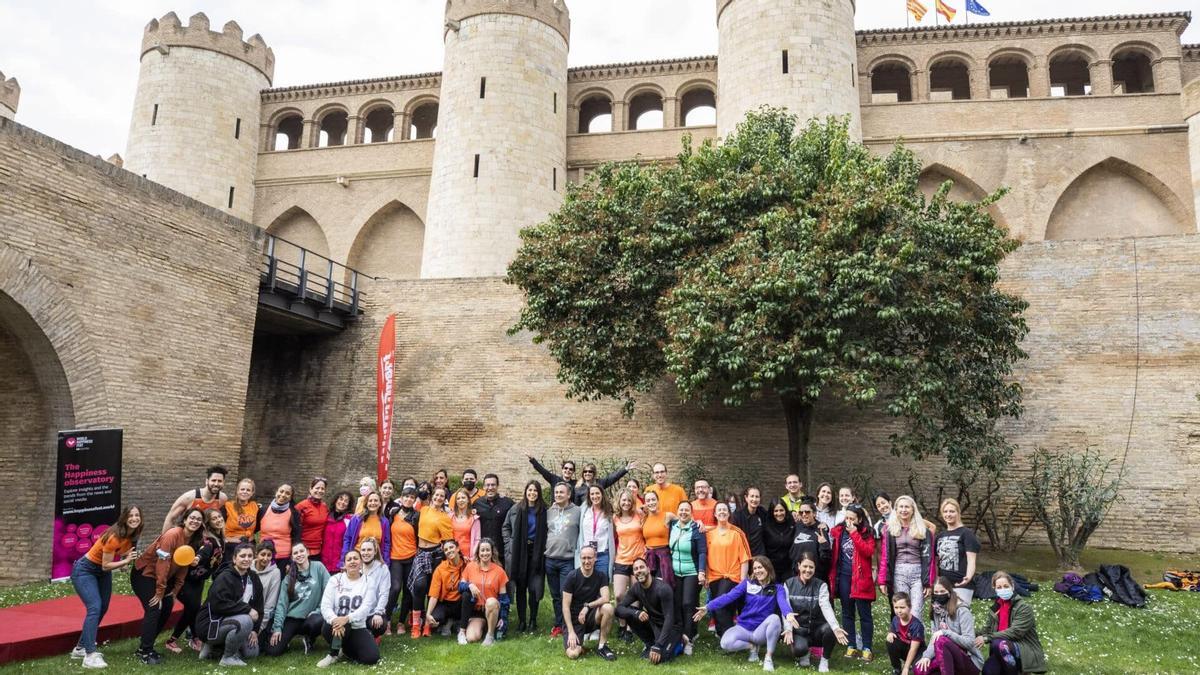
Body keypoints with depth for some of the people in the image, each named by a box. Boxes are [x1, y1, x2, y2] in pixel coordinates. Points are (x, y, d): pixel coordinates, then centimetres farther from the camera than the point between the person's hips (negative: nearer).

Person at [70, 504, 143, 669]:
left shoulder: (132, 535, -8)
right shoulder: (114, 537, -31)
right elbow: (106, 565, -25)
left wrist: (131, 559, -14)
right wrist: (126, 561, -34)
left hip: (103, 572, 9)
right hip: (84, 570, -9)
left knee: (102, 609, 11)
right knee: (94, 608, -22)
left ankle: (80, 648, 27)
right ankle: (90, 655, -23)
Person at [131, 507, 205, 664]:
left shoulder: (195, 540, -4)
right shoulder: (172, 535, -28)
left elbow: (184, 566, 2)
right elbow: (162, 565, -28)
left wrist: (175, 590, -1)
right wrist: (160, 592, -24)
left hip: (162, 576, 8)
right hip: (144, 574, -8)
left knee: (167, 608, 5)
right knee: (154, 609, -16)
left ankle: (145, 645, 20)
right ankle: (145, 652, -8)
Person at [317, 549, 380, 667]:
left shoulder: (367, 581, 0)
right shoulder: (335, 580, 0)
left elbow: (366, 607, -12)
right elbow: (325, 606, -10)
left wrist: (347, 618, -32)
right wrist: (334, 620, -32)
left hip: (357, 627, 1)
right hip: (336, 623, -1)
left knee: (372, 657, -20)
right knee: (337, 626, -39)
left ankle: (344, 649, 9)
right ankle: (333, 654, -7)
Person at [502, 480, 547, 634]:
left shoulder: (543, 511, -2)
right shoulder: (516, 509, 1)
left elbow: (546, 532, 2)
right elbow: (506, 527, 9)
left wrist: (544, 548, -7)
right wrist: (509, 543, 0)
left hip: (536, 553, -1)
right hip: (519, 553, 1)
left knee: (534, 588, 1)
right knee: (520, 587, 7)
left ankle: (533, 621, 14)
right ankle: (521, 620, 17)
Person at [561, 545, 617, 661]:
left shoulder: (601, 575, -3)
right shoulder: (572, 577, -11)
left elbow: (605, 598, -14)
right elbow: (566, 606, -11)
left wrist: (587, 606, -24)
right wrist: (571, 632, -16)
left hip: (591, 616, 2)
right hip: (574, 620, -2)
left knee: (608, 608, -29)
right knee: (573, 654, -25)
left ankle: (602, 646, -11)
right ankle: (581, 638, 11)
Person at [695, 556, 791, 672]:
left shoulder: (777, 588, -1)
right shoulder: (747, 584, 1)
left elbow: (783, 602, -23)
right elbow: (728, 596, -10)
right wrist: (708, 607, -23)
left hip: (762, 631, -1)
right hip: (744, 628, 1)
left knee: (774, 618, -33)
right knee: (726, 643, -28)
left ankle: (768, 658, -16)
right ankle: (753, 646, 4)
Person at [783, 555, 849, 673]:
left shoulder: (821, 585, 0)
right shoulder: (789, 584, 1)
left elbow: (826, 607, -18)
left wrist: (836, 627, -36)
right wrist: (788, 629, -27)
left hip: (817, 628, 1)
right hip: (798, 629, -1)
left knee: (830, 629, -33)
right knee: (799, 649, -33)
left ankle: (824, 660, -4)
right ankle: (804, 653, 8)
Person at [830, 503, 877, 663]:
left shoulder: (866, 533, -4)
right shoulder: (839, 531, 4)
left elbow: (869, 551, -19)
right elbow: (834, 553, 10)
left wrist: (854, 534, -19)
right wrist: (832, 575, 4)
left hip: (860, 578, -3)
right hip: (843, 576, 3)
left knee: (864, 614, 2)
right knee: (847, 613, 9)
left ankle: (866, 648, 8)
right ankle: (851, 646, 16)